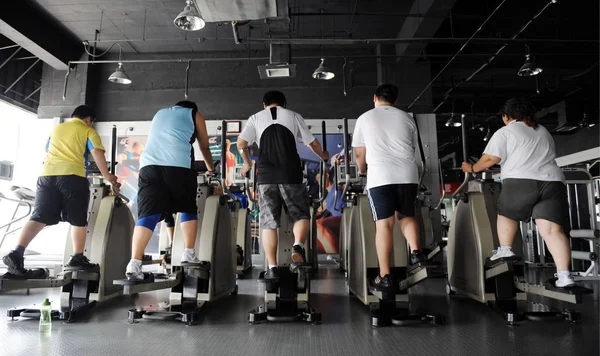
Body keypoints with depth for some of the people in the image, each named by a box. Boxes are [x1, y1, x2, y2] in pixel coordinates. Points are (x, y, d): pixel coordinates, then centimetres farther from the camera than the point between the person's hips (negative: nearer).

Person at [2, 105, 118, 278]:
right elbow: (97, 152, -5)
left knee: (39, 217, 1)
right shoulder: (88, 131, 10)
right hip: (72, 176, -5)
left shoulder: (56, 129, 28)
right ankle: (77, 258, 7)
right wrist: (107, 176, 0)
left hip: (47, 174, 5)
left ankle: (17, 253, -14)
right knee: (78, 219, 6)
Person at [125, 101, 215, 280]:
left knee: (147, 214, -3)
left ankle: (135, 263, -15)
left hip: (149, 164, 3)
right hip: (178, 164, -3)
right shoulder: (195, 115, 24)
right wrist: (211, 169, 46)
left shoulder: (160, 113, 35)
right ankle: (189, 254, 11)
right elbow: (204, 147, 31)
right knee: (188, 209, 15)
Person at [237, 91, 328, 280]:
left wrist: (247, 164, 21)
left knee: (269, 222, 5)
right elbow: (313, 143, 15)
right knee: (301, 215, 12)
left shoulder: (255, 118, 13)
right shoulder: (294, 116, 13)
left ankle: (272, 268, 1)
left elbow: (241, 143, 3)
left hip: (266, 177, 1)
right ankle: (298, 246, -15)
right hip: (291, 175, 0)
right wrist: (323, 156, 35)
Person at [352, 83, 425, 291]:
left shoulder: (365, 118, 12)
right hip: (408, 175, 3)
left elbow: (359, 153, 16)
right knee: (406, 215, 20)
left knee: (384, 224, -2)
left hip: (380, 176, -2)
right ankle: (415, 252, -2)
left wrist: (362, 171, 34)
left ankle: (384, 276, -2)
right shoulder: (406, 118, 18)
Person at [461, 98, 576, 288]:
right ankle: (564, 275, -16)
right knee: (552, 229, -6)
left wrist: (472, 168, 14)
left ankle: (505, 250, 16)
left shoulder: (505, 132, 8)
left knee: (506, 213, 22)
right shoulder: (544, 131, 30)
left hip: (520, 182, -4)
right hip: (553, 182, 5)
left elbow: (490, 159, 0)